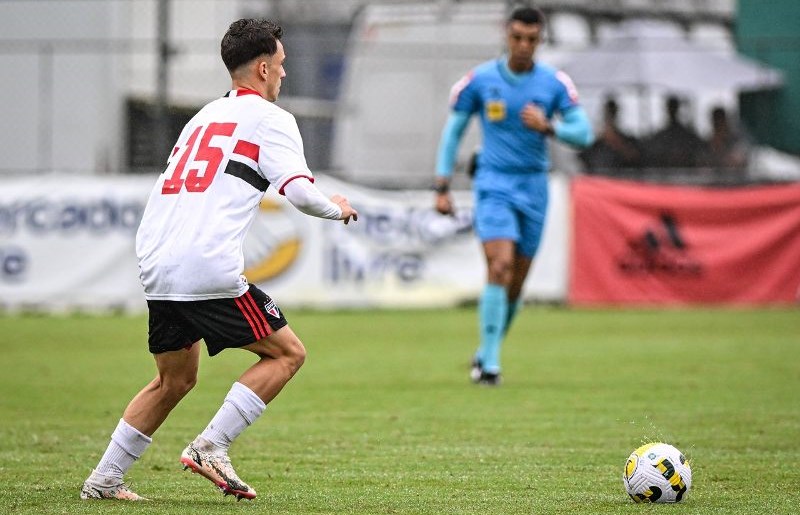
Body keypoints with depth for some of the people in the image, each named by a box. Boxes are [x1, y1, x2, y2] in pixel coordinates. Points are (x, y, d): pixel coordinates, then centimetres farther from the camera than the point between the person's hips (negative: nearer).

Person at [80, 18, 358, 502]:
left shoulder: (204, 116, 24)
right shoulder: (270, 118, 2)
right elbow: (300, 191, -8)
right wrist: (336, 208, 10)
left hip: (156, 270, 8)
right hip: (210, 272, -8)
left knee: (175, 379, 23)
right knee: (288, 353, 6)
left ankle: (104, 479, 20)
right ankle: (211, 447, -5)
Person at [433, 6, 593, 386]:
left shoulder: (554, 83, 0)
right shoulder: (480, 80, -3)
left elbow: (584, 133, -1)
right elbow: (453, 131, 5)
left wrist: (548, 127, -20)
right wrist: (442, 187, 1)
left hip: (534, 186, 3)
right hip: (494, 183, -3)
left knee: (516, 282, 6)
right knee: (500, 265, -20)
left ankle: (486, 353, 26)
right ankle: (489, 363, -18)